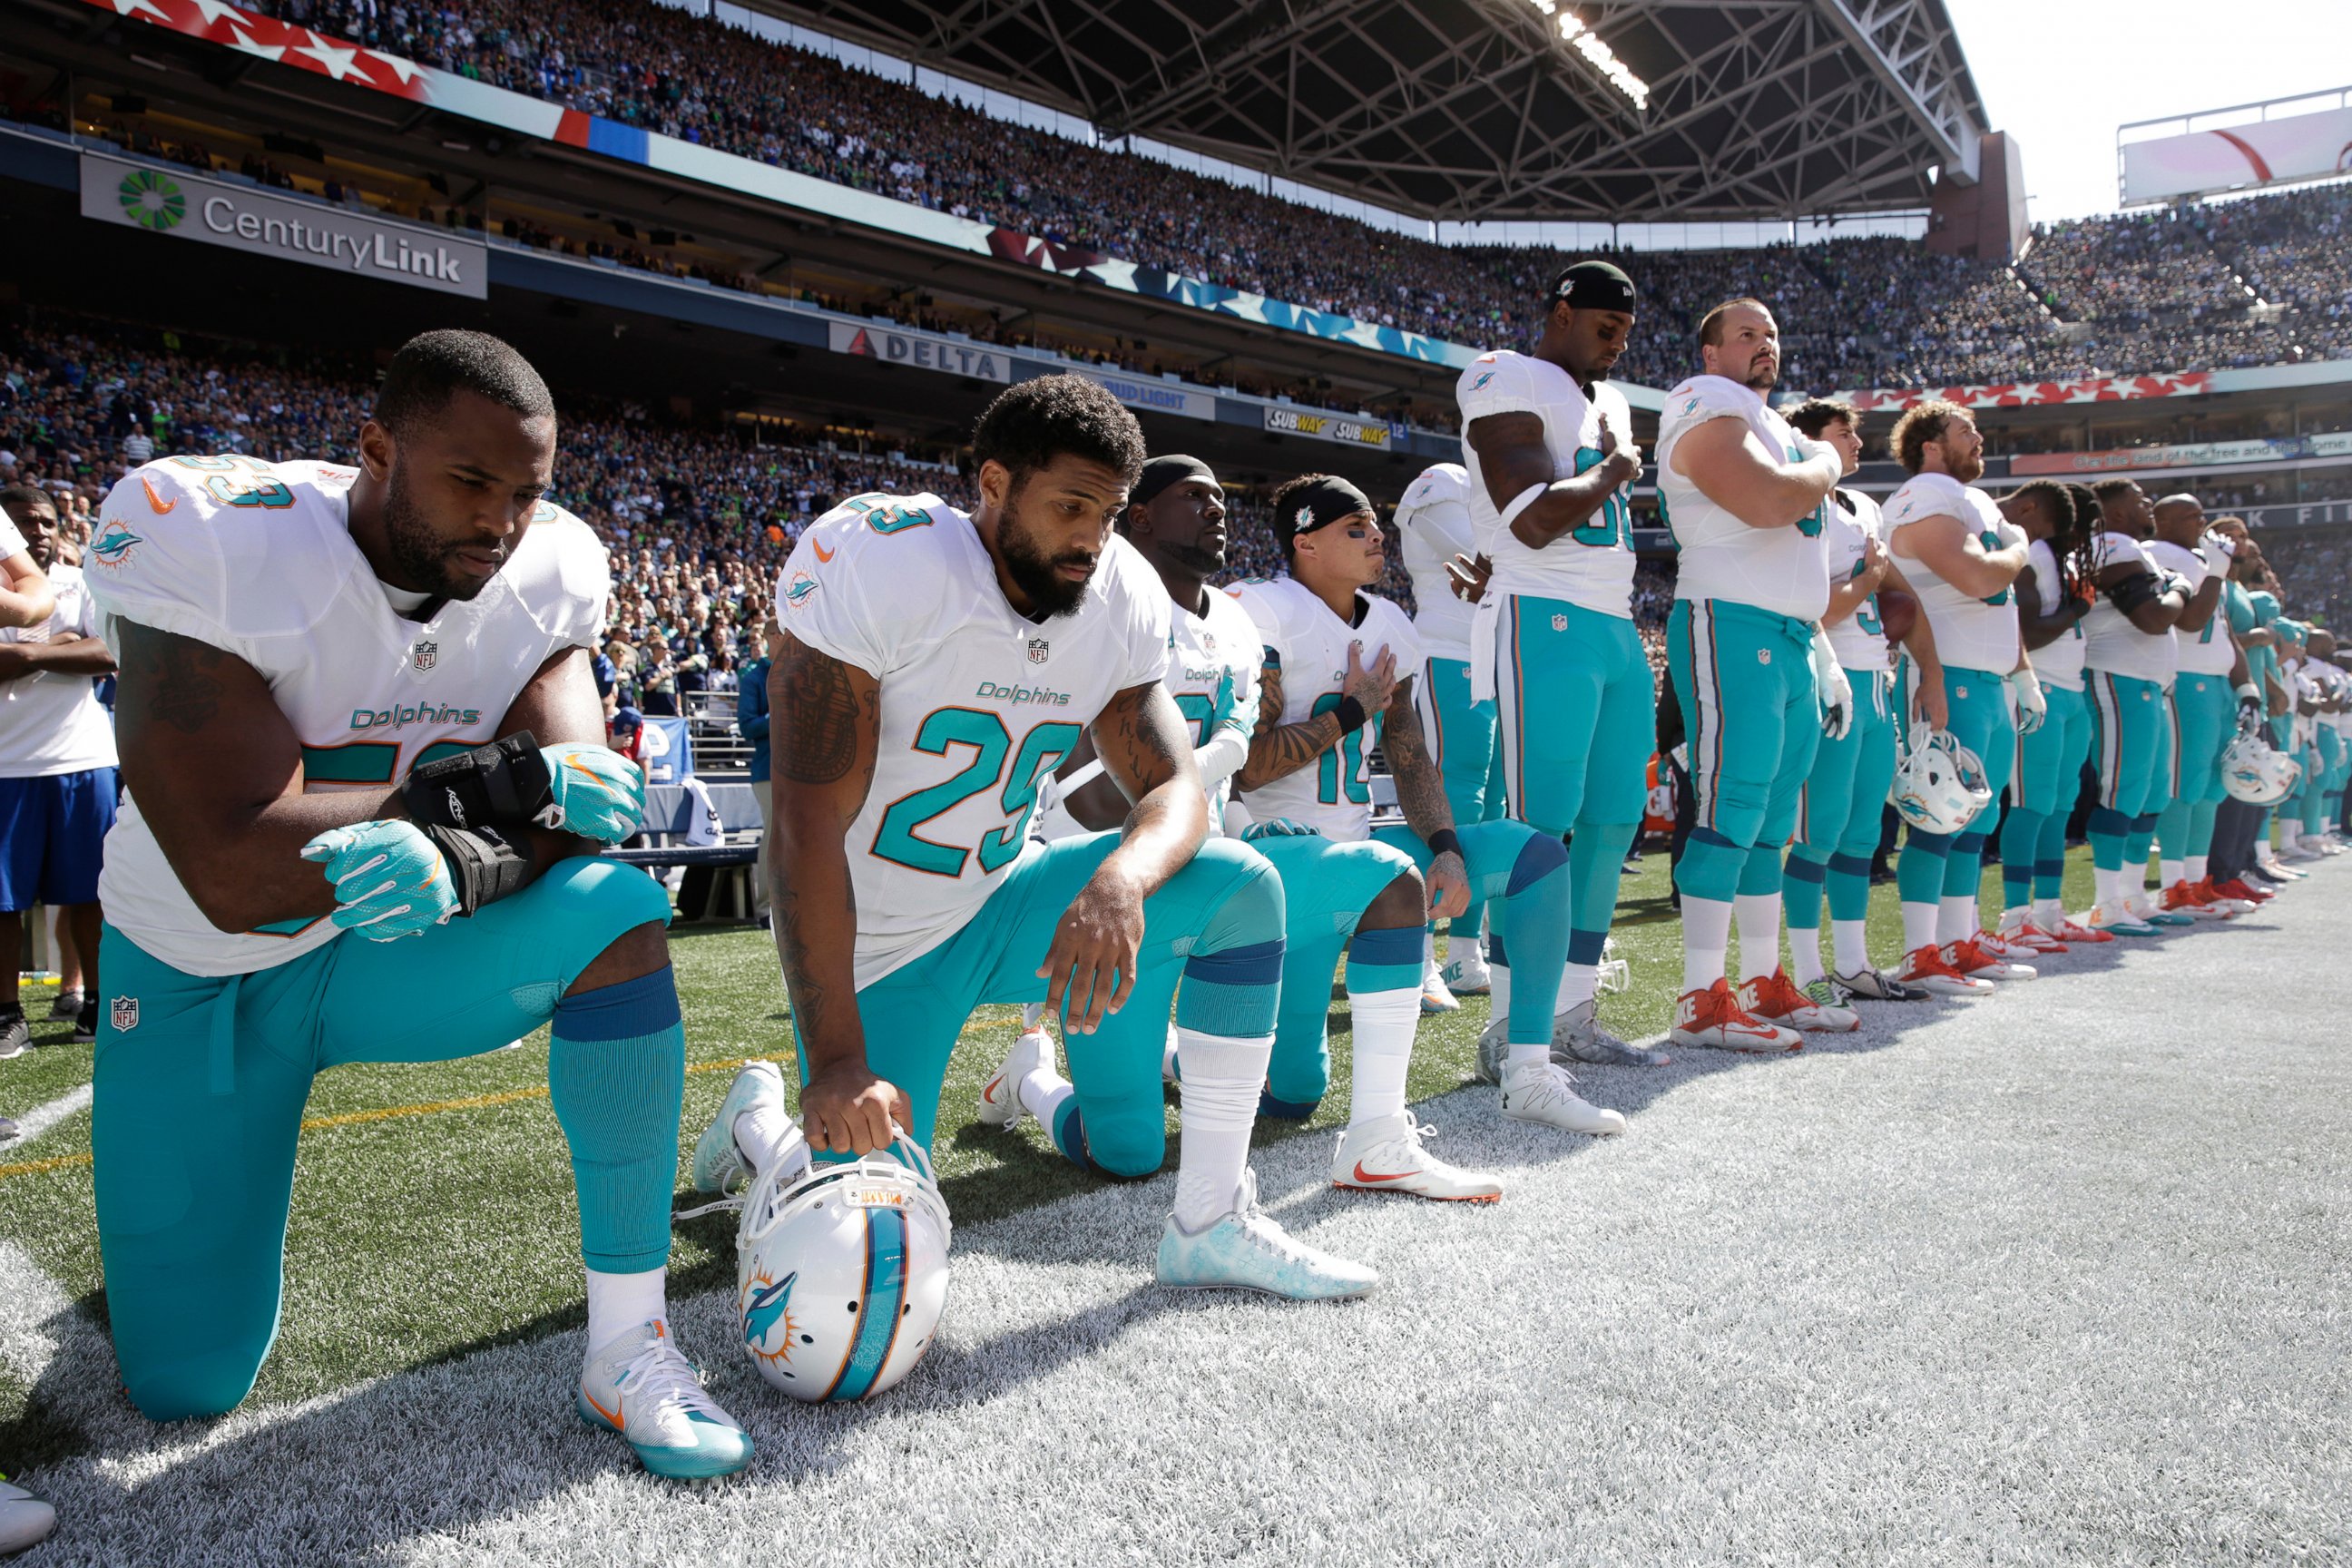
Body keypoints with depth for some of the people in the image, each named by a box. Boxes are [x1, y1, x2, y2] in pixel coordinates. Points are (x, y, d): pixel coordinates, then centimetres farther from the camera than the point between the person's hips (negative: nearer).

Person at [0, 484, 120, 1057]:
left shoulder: (83, 585, 6)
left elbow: (112, 653, -9)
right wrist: (62, 647, -11)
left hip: (83, 759, 0)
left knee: (87, 892, 6)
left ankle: (94, 1001, 16)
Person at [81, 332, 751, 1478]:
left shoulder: (545, 574, -12)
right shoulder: (200, 538, -25)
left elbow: (568, 816, -20)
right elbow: (235, 874, -31)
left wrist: (461, 866, -41)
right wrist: (494, 783, -30)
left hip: (392, 949, 2)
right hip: (203, 980, -2)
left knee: (620, 915, -29)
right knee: (188, 1385, 0)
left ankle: (627, 1348, -20)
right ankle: (169, 1213, 37)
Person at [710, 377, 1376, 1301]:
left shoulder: (1120, 598, -7)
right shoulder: (879, 561, -25)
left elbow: (1176, 789, -10)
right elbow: (808, 828, -28)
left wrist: (1120, 880, -36)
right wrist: (837, 1065, -33)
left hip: (1000, 903, 5)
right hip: (876, 947, -5)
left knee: (1240, 889, -14)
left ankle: (1212, 1225, -6)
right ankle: (761, 1121, 27)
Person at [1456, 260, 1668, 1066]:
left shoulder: (1608, 398, 24)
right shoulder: (1510, 384, -5)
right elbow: (1535, 522, -18)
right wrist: (1615, 472, -2)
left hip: (1616, 628, 9)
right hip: (1546, 623, -9)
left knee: (1614, 819, 7)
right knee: (1542, 825, -11)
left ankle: (1576, 1017, 16)